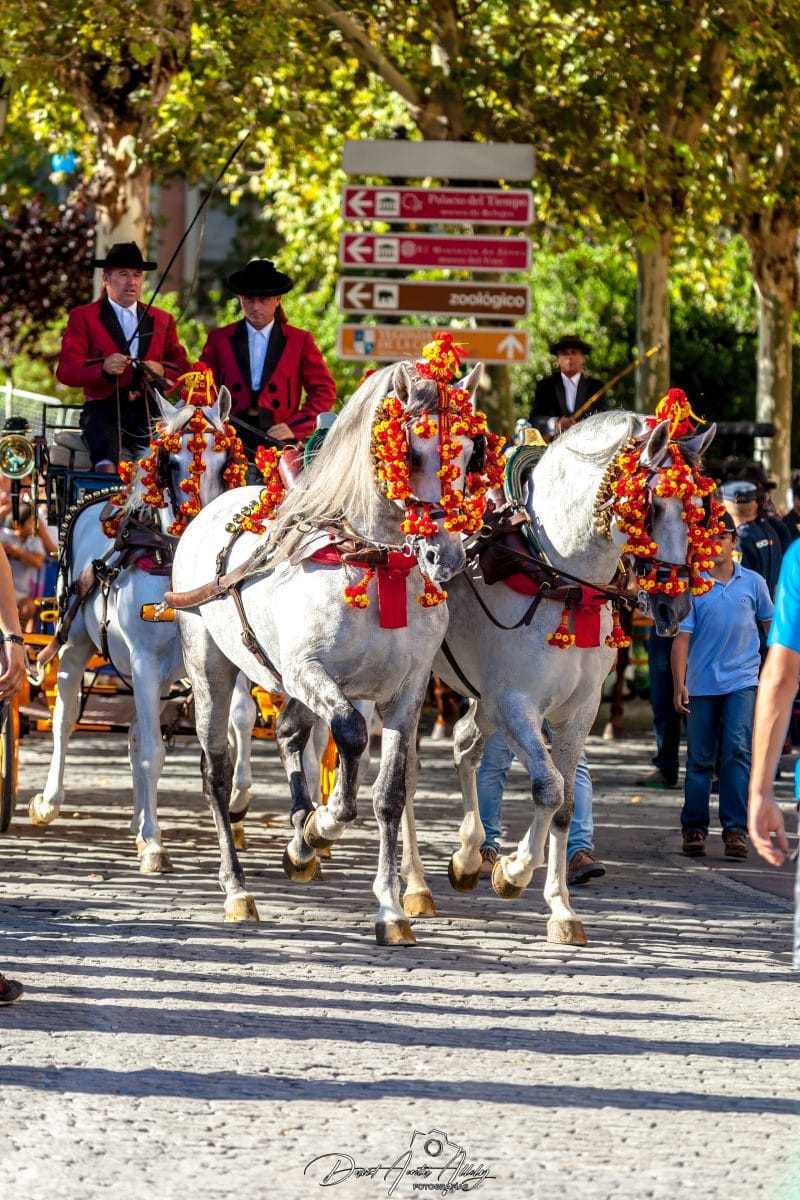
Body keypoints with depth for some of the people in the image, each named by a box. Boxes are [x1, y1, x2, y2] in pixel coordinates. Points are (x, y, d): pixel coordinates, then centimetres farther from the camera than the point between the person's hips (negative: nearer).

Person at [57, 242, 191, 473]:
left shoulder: (162, 320, 23)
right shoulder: (82, 317, 11)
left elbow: (182, 368, 18)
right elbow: (66, 371, -1)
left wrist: (162, 371, -7)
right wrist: (103, 367, -22)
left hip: (148, 411, 3)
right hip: (103, 409, -3)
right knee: (107, 467, -35)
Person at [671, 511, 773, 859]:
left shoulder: (753, 582, 4)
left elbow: (770, 622, 18)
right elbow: (682, 636, -5)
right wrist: (679, 684, -11)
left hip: (742, 681, 0)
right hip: (701, 684, 0)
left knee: (738, 752, -10)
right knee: (699, 758, 6)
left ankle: (736, 830, -10)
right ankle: (694, 829, 15)